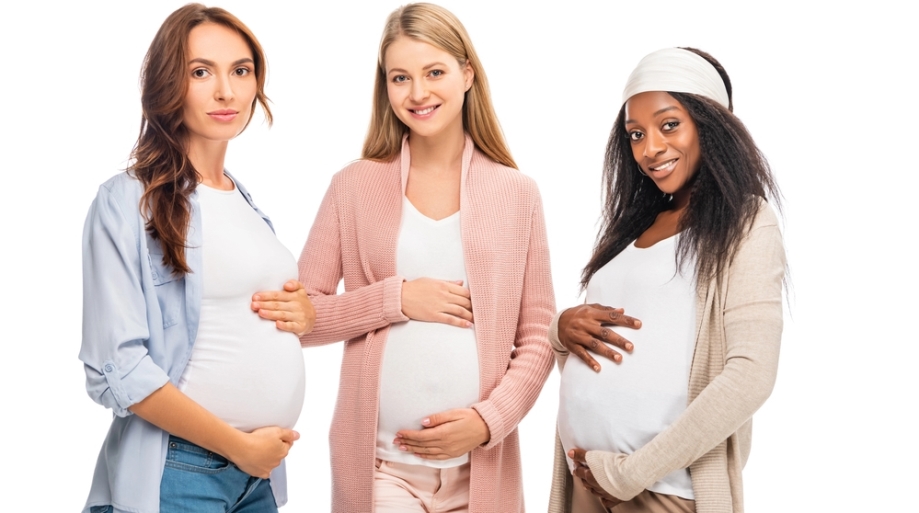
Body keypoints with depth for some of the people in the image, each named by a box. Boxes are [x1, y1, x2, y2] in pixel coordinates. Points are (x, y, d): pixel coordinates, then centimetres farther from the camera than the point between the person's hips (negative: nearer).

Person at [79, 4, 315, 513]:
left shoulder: (246, 203, 11)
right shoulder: (128, 200, -10)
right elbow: (117, 369, -16)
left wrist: (304, 313, 0)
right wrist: (238, 445, -13)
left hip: (261, 471, 7)